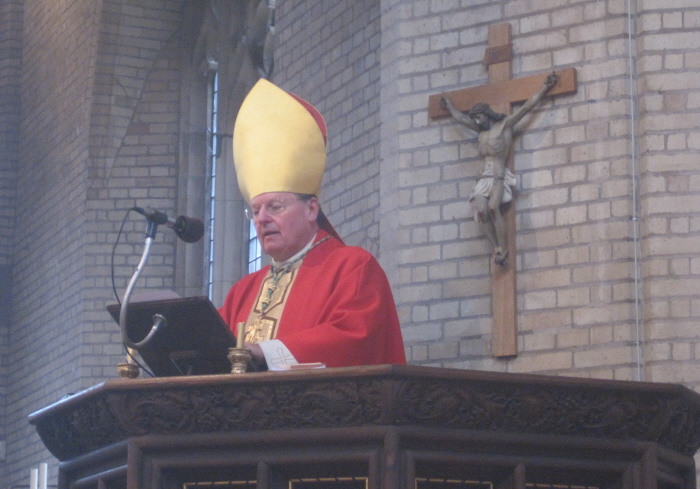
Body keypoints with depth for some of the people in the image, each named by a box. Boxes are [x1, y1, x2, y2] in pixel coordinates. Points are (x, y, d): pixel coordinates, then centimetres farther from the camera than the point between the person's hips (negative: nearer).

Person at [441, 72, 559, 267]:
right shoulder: (481, 131, 22)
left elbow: (526, 107, 4)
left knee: (493, 207, -29)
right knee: (481, 211, -22)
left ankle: (503, 249, -25)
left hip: (500, 178, -5)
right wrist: (449, 106, 52)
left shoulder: (504, 125, 6)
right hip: (485, 179, 5)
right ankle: (497, 248, -20)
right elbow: (461, 118, 38)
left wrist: (544, 89, 3)